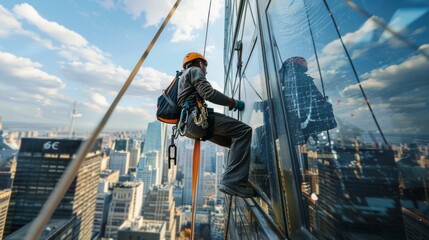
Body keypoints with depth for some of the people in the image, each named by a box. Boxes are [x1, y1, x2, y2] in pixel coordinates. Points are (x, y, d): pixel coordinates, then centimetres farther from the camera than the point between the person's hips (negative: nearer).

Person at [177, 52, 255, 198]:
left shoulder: (183, 76, 38)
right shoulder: (194, 70, 9)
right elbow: (209, 93, -10)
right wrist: (233, 102, 1)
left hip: (188, 125, 10)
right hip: (196, 118, -10)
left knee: (235, 141, 11)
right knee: (243, 131, -16)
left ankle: (234, 180, 4)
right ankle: (232, 182, -22)